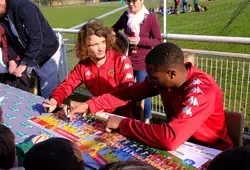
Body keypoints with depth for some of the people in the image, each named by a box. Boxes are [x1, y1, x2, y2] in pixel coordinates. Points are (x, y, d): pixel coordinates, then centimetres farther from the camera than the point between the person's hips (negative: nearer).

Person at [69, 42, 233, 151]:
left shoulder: (202, 90, -33)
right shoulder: (163, 77, -10)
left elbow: (170, 138, -42)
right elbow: (130, 93, 0)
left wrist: (122, 124, -31)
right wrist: (89, 105, -7)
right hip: (180, 144, 6)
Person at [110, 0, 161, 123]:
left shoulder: (151, 18, -10)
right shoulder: (126, 16, 2)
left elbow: (158, 41, -9)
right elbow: (116, 27, 21)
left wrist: (140, 40, -22)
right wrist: (111, 32, -2)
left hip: (143, 63, -4)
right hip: (127, 61, 4)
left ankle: (147, 119, 24)